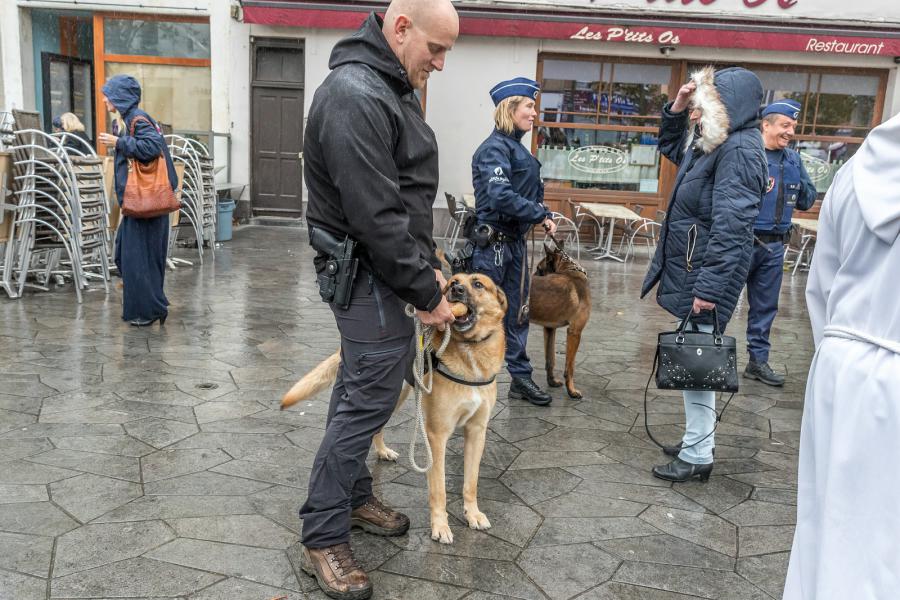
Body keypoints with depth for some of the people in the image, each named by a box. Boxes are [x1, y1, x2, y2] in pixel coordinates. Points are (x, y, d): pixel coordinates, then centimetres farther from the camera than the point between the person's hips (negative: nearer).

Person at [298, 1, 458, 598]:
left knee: (361, 386, 18)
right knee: (371, 393, -5)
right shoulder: (355, 95, -22)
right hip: (367, 272, -10)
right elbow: (376, 217, -25)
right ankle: (322, 539, 8)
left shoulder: (390, 87, 12)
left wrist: (428, 263, 8)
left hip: (376, 267, 10)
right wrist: (425, 294, -18)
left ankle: (354, 495, 34)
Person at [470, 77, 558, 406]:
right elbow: (501, 197, -25)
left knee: (517, 313, 13)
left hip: (515, 241, 9)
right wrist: (541, 215, -17)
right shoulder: (495, 147, -14)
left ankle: (520, 377, 23)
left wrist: (542, 217, -2)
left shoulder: (516, 147, 14)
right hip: (492, 242, -9)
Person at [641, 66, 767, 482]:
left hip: (706, 271, -10)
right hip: (687, 267, 10)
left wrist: (708, 288, -27)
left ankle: (697, 457, 8)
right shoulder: (708, 143, 13)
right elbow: (669, 147, 35)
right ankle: (697, 439, 29)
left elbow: (730, 226, -24)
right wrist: (675, 111, 16)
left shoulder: (739, 150, -17)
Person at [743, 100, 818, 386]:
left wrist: (795, 186, -2)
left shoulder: (794, 159, 12)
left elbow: (809, 200, 14)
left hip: (774, 246, 6)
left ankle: (758, 360, 23)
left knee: (765, 306, 13)